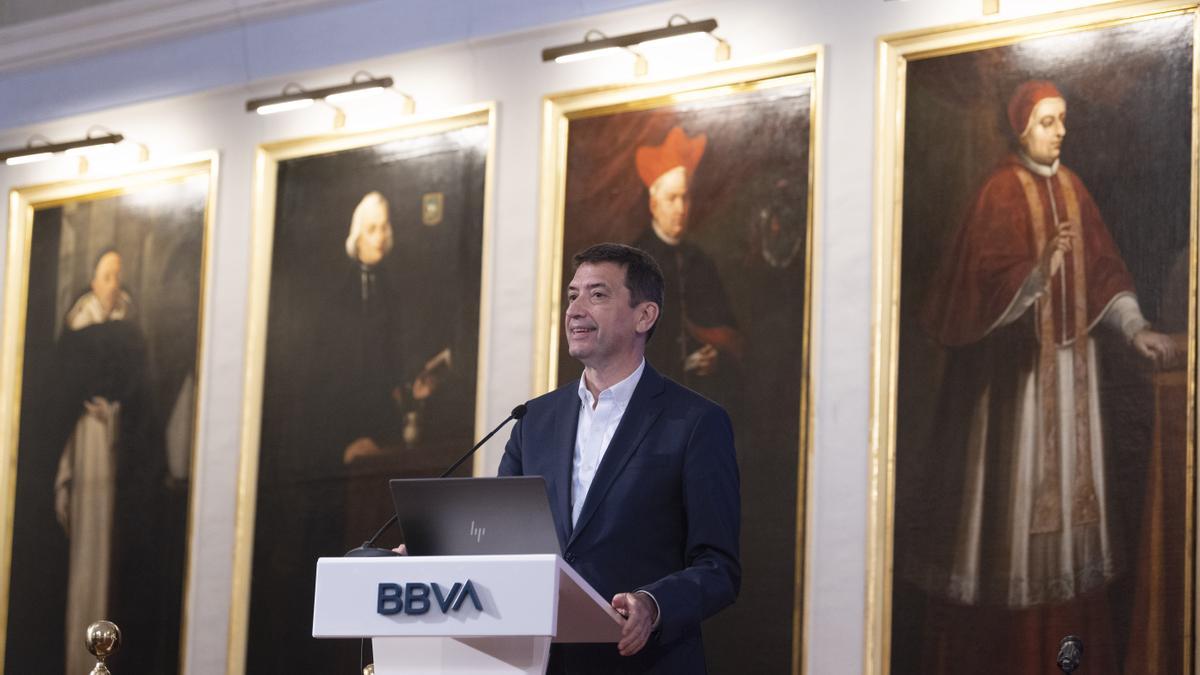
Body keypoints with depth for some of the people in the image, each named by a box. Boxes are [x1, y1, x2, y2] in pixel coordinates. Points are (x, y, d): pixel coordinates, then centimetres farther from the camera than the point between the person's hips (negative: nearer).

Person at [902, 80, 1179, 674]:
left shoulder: (1072, 189, 11)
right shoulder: (1000, 192, -9)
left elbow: (1102, 269, 9)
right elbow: (990, 281, -18)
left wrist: (1134, 328, -4)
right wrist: (1038, 271, -35)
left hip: (1071, 358, 7)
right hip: (1017, 362, -7)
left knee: (1070, 479, 8)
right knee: (1019, 481, -4)